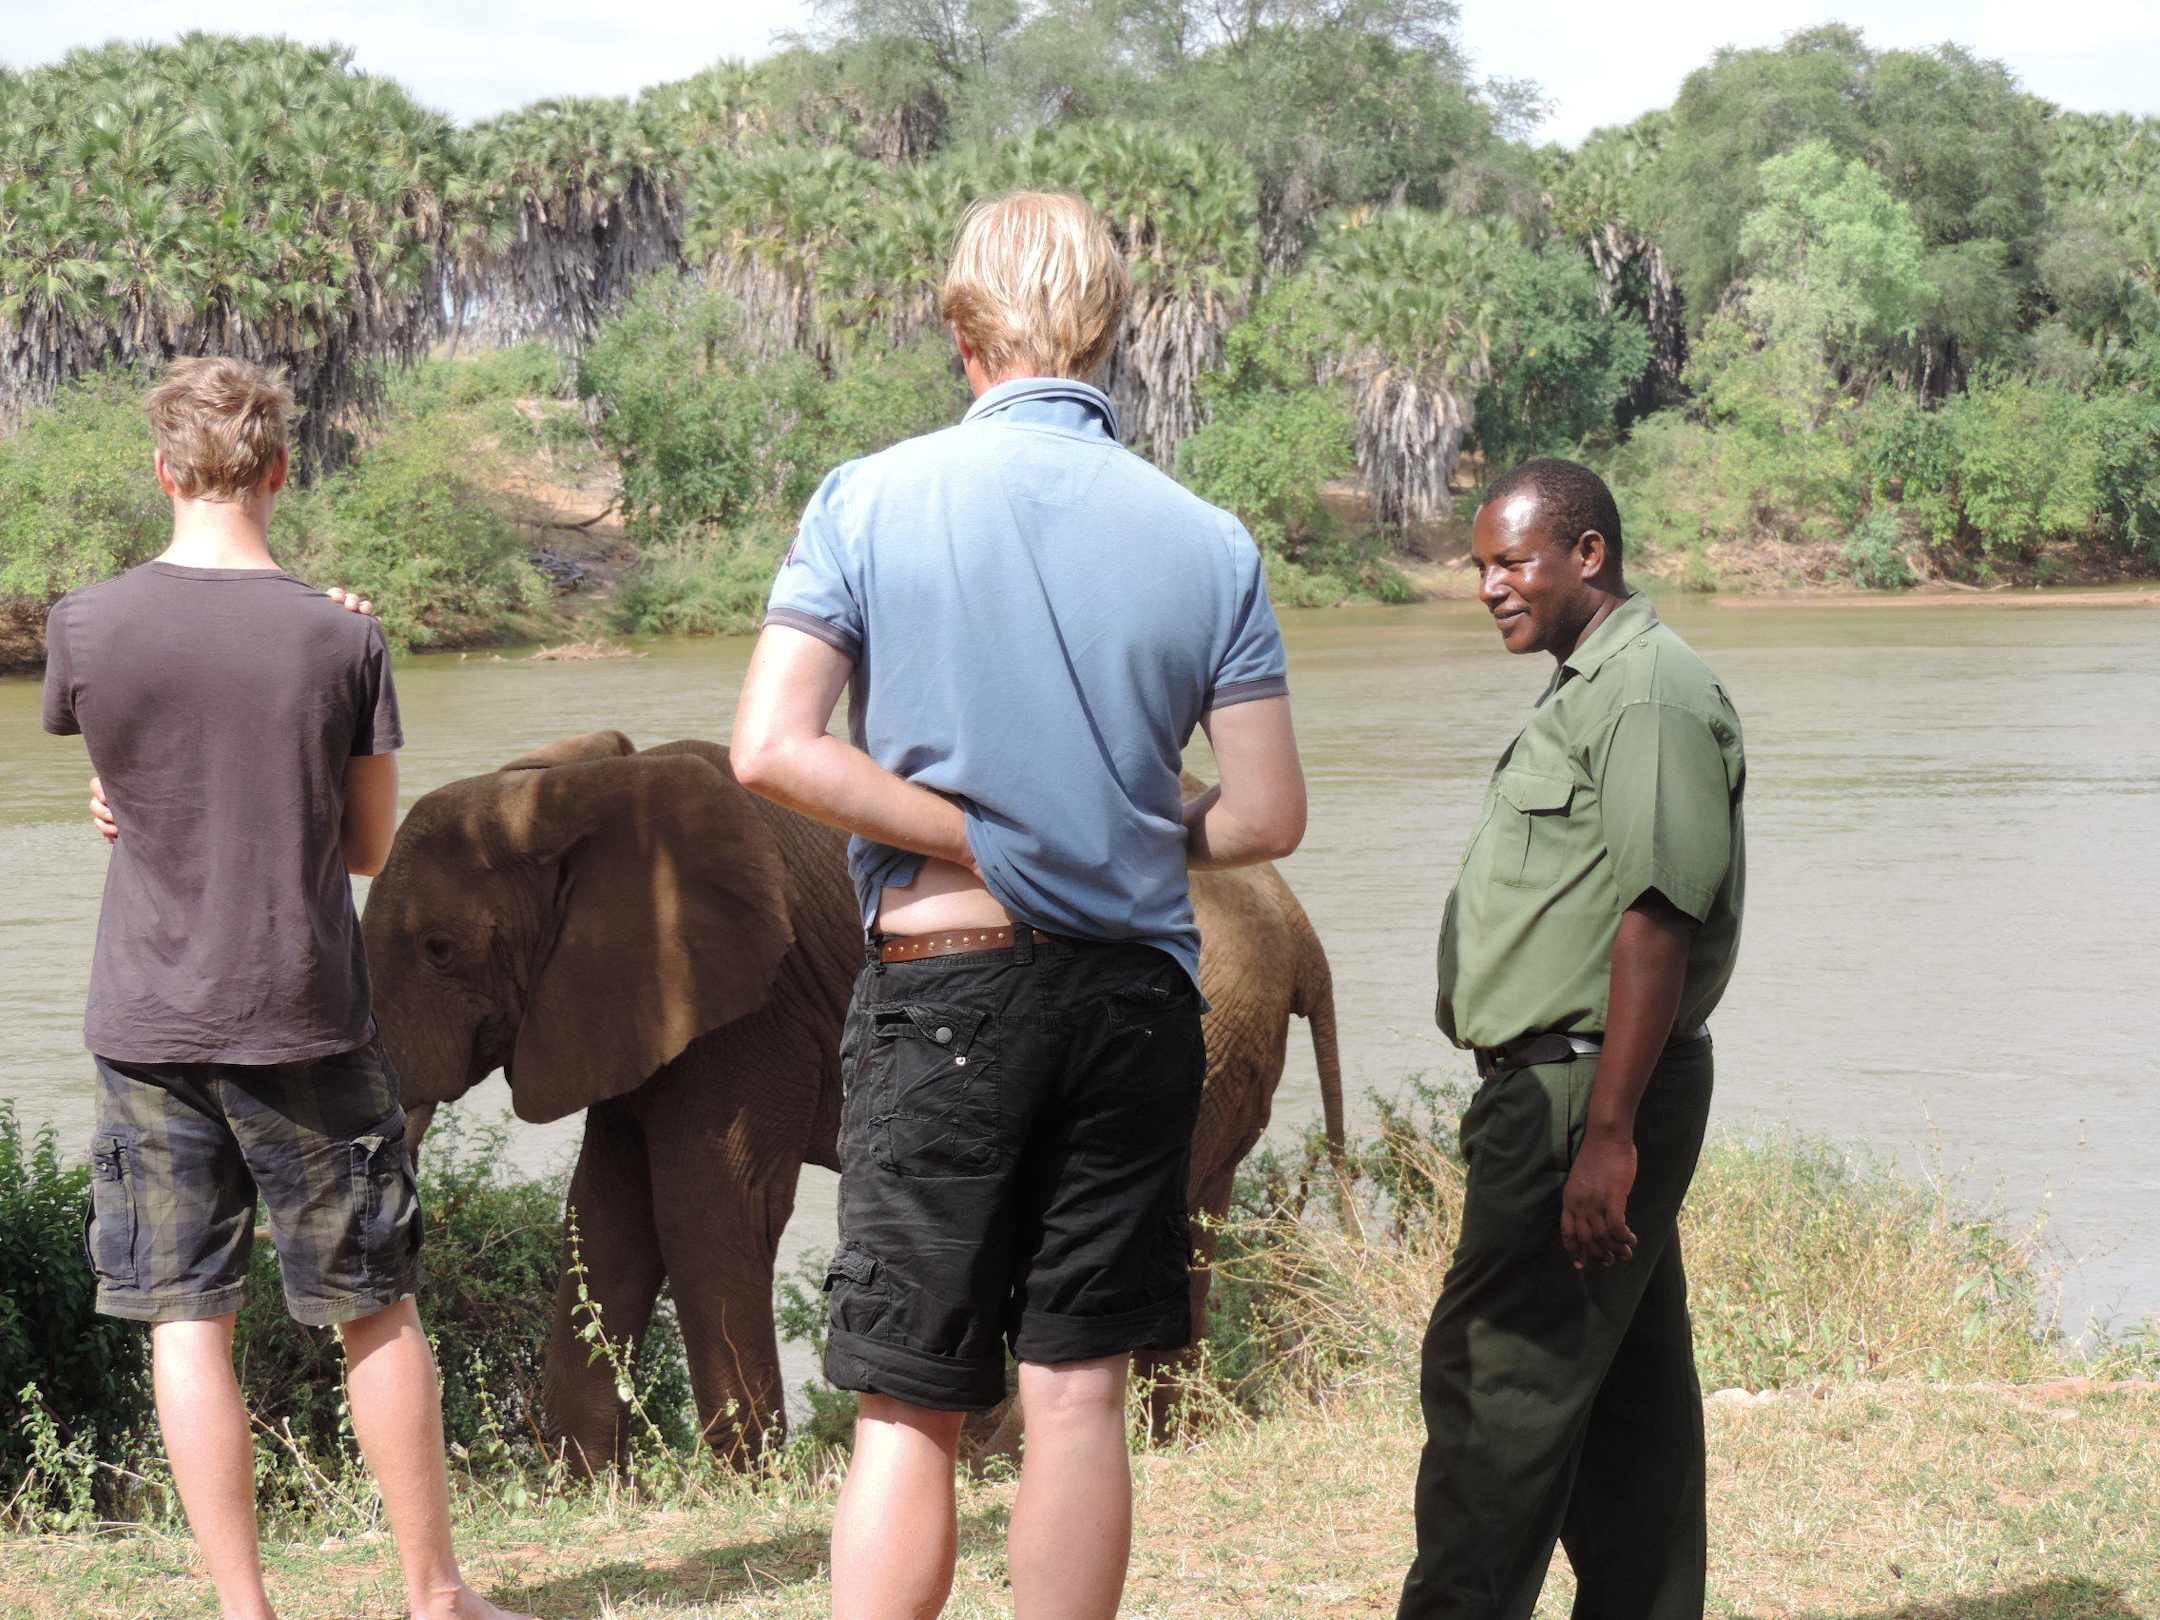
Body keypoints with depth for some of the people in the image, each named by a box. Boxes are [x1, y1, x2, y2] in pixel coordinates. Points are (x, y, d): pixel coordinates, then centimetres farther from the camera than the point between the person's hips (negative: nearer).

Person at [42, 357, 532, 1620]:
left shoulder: (87, 627, -6)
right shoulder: (342, 639, -8)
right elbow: (372, 846, 0)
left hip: (148, 1025, 1)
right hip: (305, 1019, 0)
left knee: (187, 1324, 6)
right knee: (378, 1313, 11)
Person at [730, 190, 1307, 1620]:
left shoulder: (871, 501, -4)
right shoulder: (1210, 542, 0)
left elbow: (772, 750, -13)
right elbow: (1267, 819, 0)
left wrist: (975, 840, -5)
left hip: (943, 985, -1)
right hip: (1134, 995, 1)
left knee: (911, 1411, 5)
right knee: (1079, 1395, 8)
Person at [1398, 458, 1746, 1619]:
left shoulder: (1651, 695, -13)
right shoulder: (1588, 689, 20)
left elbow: (1657, 920, -21)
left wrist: (1607, 1131, -25)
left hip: (1590, 1091, -11)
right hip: (1565, 1091, 11)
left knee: (1495, 1377, -10)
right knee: (1626, 1397, 12)